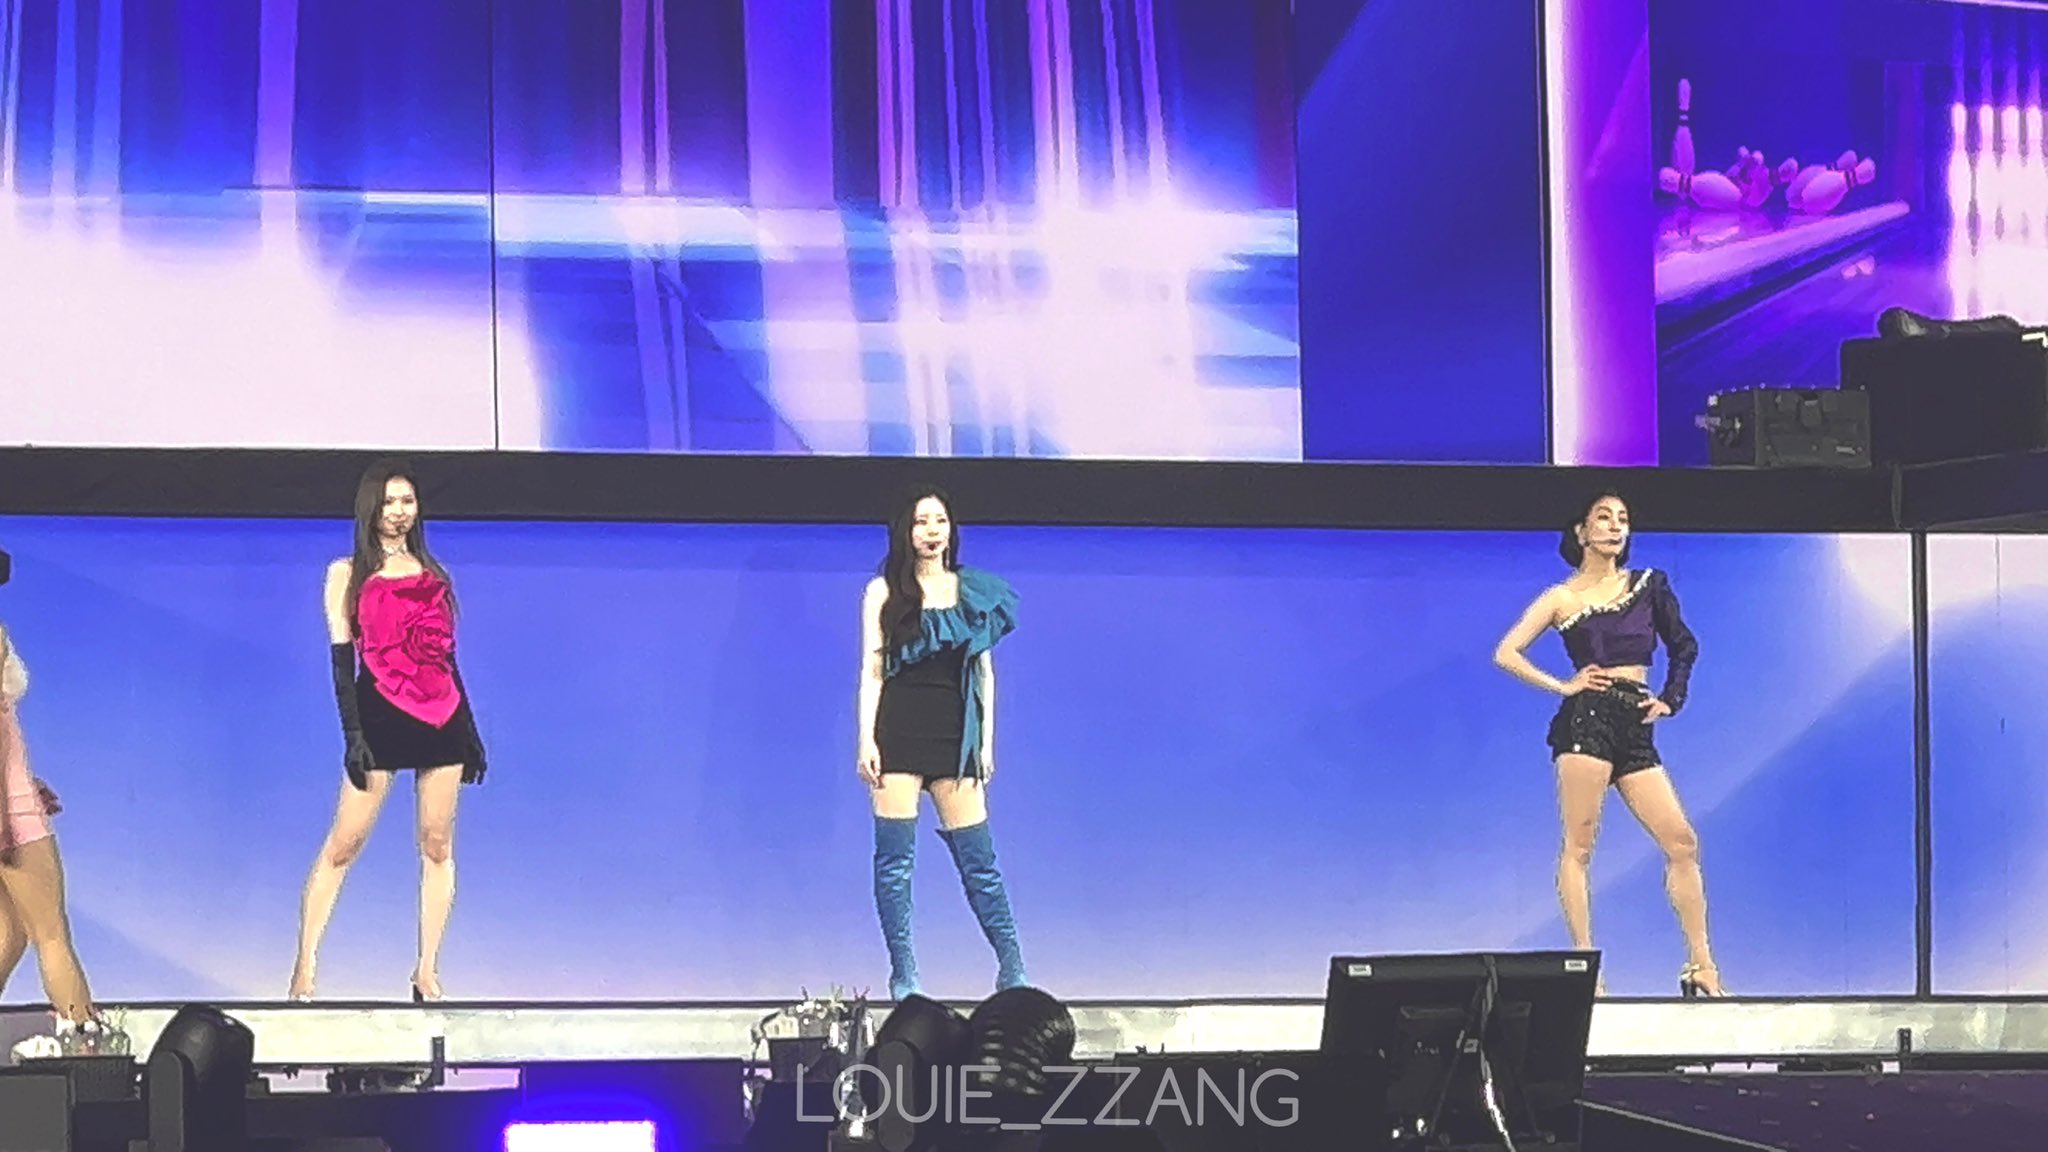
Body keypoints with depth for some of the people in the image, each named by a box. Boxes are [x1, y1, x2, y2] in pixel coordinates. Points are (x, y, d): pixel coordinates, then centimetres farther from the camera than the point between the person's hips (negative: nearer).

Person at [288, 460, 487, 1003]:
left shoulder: (433, 575, 16)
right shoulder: (348, 575, 5)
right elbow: (341, 659, -1)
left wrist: (470, 732, 14)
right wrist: (353, 735, -11)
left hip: (443, 719, 4)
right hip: (381, 714, -4)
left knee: (437, 845, 2)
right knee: (344, 843, -7)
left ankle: (427, 972, 5)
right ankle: (305, 967, -5)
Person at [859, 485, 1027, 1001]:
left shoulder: (974, 592, 11)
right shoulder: (884, 592, 5)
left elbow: (985, 673, 13)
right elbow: (871, 671, 2)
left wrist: (987, 743, 7)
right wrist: (866, 741, -6)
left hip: (954, 737, 2)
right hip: (898, 734, -1)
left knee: (978, 860, 0)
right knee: (895, 859, -2)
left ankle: (1013, 972, 3)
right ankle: (903, 977, 4)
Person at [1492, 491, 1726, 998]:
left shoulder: (1648, 584, 14)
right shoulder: (1562, 598, 4)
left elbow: (1684, 646, 23)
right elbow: (1506, 654, 1)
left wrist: (1670, 699, 11)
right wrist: (1561, 686, -4)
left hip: (1636, 727, 4)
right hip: (1588, 717, -4)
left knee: (1682, 842, -3)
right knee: (1579, 844, -8)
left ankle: (1700, 966, 1)